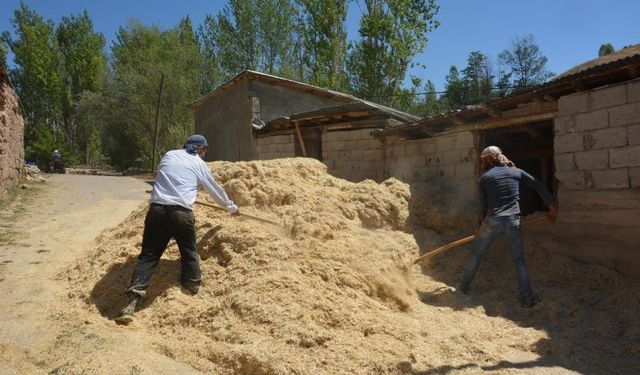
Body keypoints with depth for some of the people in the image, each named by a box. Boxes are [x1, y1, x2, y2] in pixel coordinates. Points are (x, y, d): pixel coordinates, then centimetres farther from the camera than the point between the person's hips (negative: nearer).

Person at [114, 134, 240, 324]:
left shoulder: (169, 155, 19)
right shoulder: (199, 164, 11)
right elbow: (216, 190, 22)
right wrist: (232, 208, 37)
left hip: (157, 209, 3)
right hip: (181, 212, -2)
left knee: (148, 255, 7)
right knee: (190, 254, 17)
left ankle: (132, 303, -2)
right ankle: (192, 293, 24)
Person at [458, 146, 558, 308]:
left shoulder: (484, 177, 3)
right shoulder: (516, 172, 7)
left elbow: (484, 205, 6)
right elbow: (539, 186, 8)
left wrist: (482, 224, 18)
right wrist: (552, 204, 15)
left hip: (492, 221, -1)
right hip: (513, 221, 2)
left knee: (476, 254, 15)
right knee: (519, 259, 13)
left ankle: (464, 287, 25)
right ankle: (527, 298, 13)